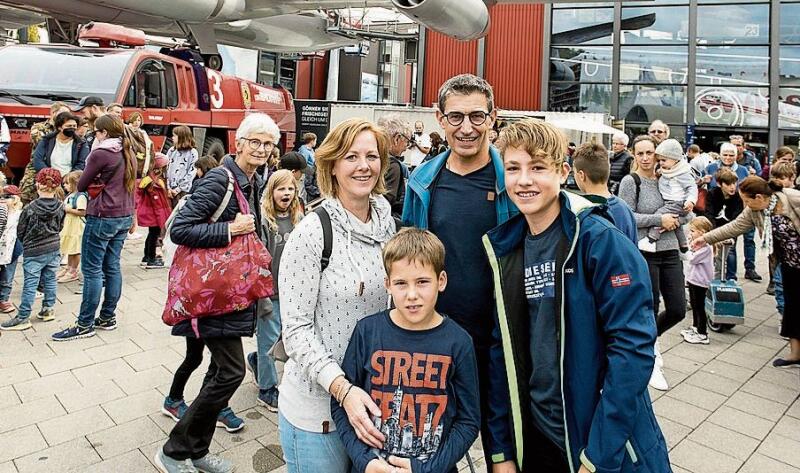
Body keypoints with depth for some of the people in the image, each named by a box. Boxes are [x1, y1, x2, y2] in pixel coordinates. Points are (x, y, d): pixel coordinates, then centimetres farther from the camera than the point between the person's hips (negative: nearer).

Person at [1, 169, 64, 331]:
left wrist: (27, 244, 13)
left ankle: (23, 318, 8)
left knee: (30, 284, 1)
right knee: (50, 279, 15)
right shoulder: (60, 207, -5)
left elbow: (20, 232, -5)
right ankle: (48, 309, 24)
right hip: (54, 249, 4)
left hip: (33, 252, -4)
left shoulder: (30, 209, -16)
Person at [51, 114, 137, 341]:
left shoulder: (100, 154, -13)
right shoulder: (129, 155, 10)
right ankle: (108, 317, 19)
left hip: (102, 217, -8)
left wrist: (96, 183, 14)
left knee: (92, 269, -1)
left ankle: (85, 325, 5)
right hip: (124, 216, 8)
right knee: (112, 267, 12)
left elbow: (81, 185, -6)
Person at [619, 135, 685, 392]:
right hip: (644, 253, -5)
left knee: (678, 310, 7)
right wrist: (659, 220, -14)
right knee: (651, 310, 4)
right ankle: (652, 363, 24)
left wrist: (675, 220, 0)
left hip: (670, 251, 6)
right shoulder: (630, 182, -7)